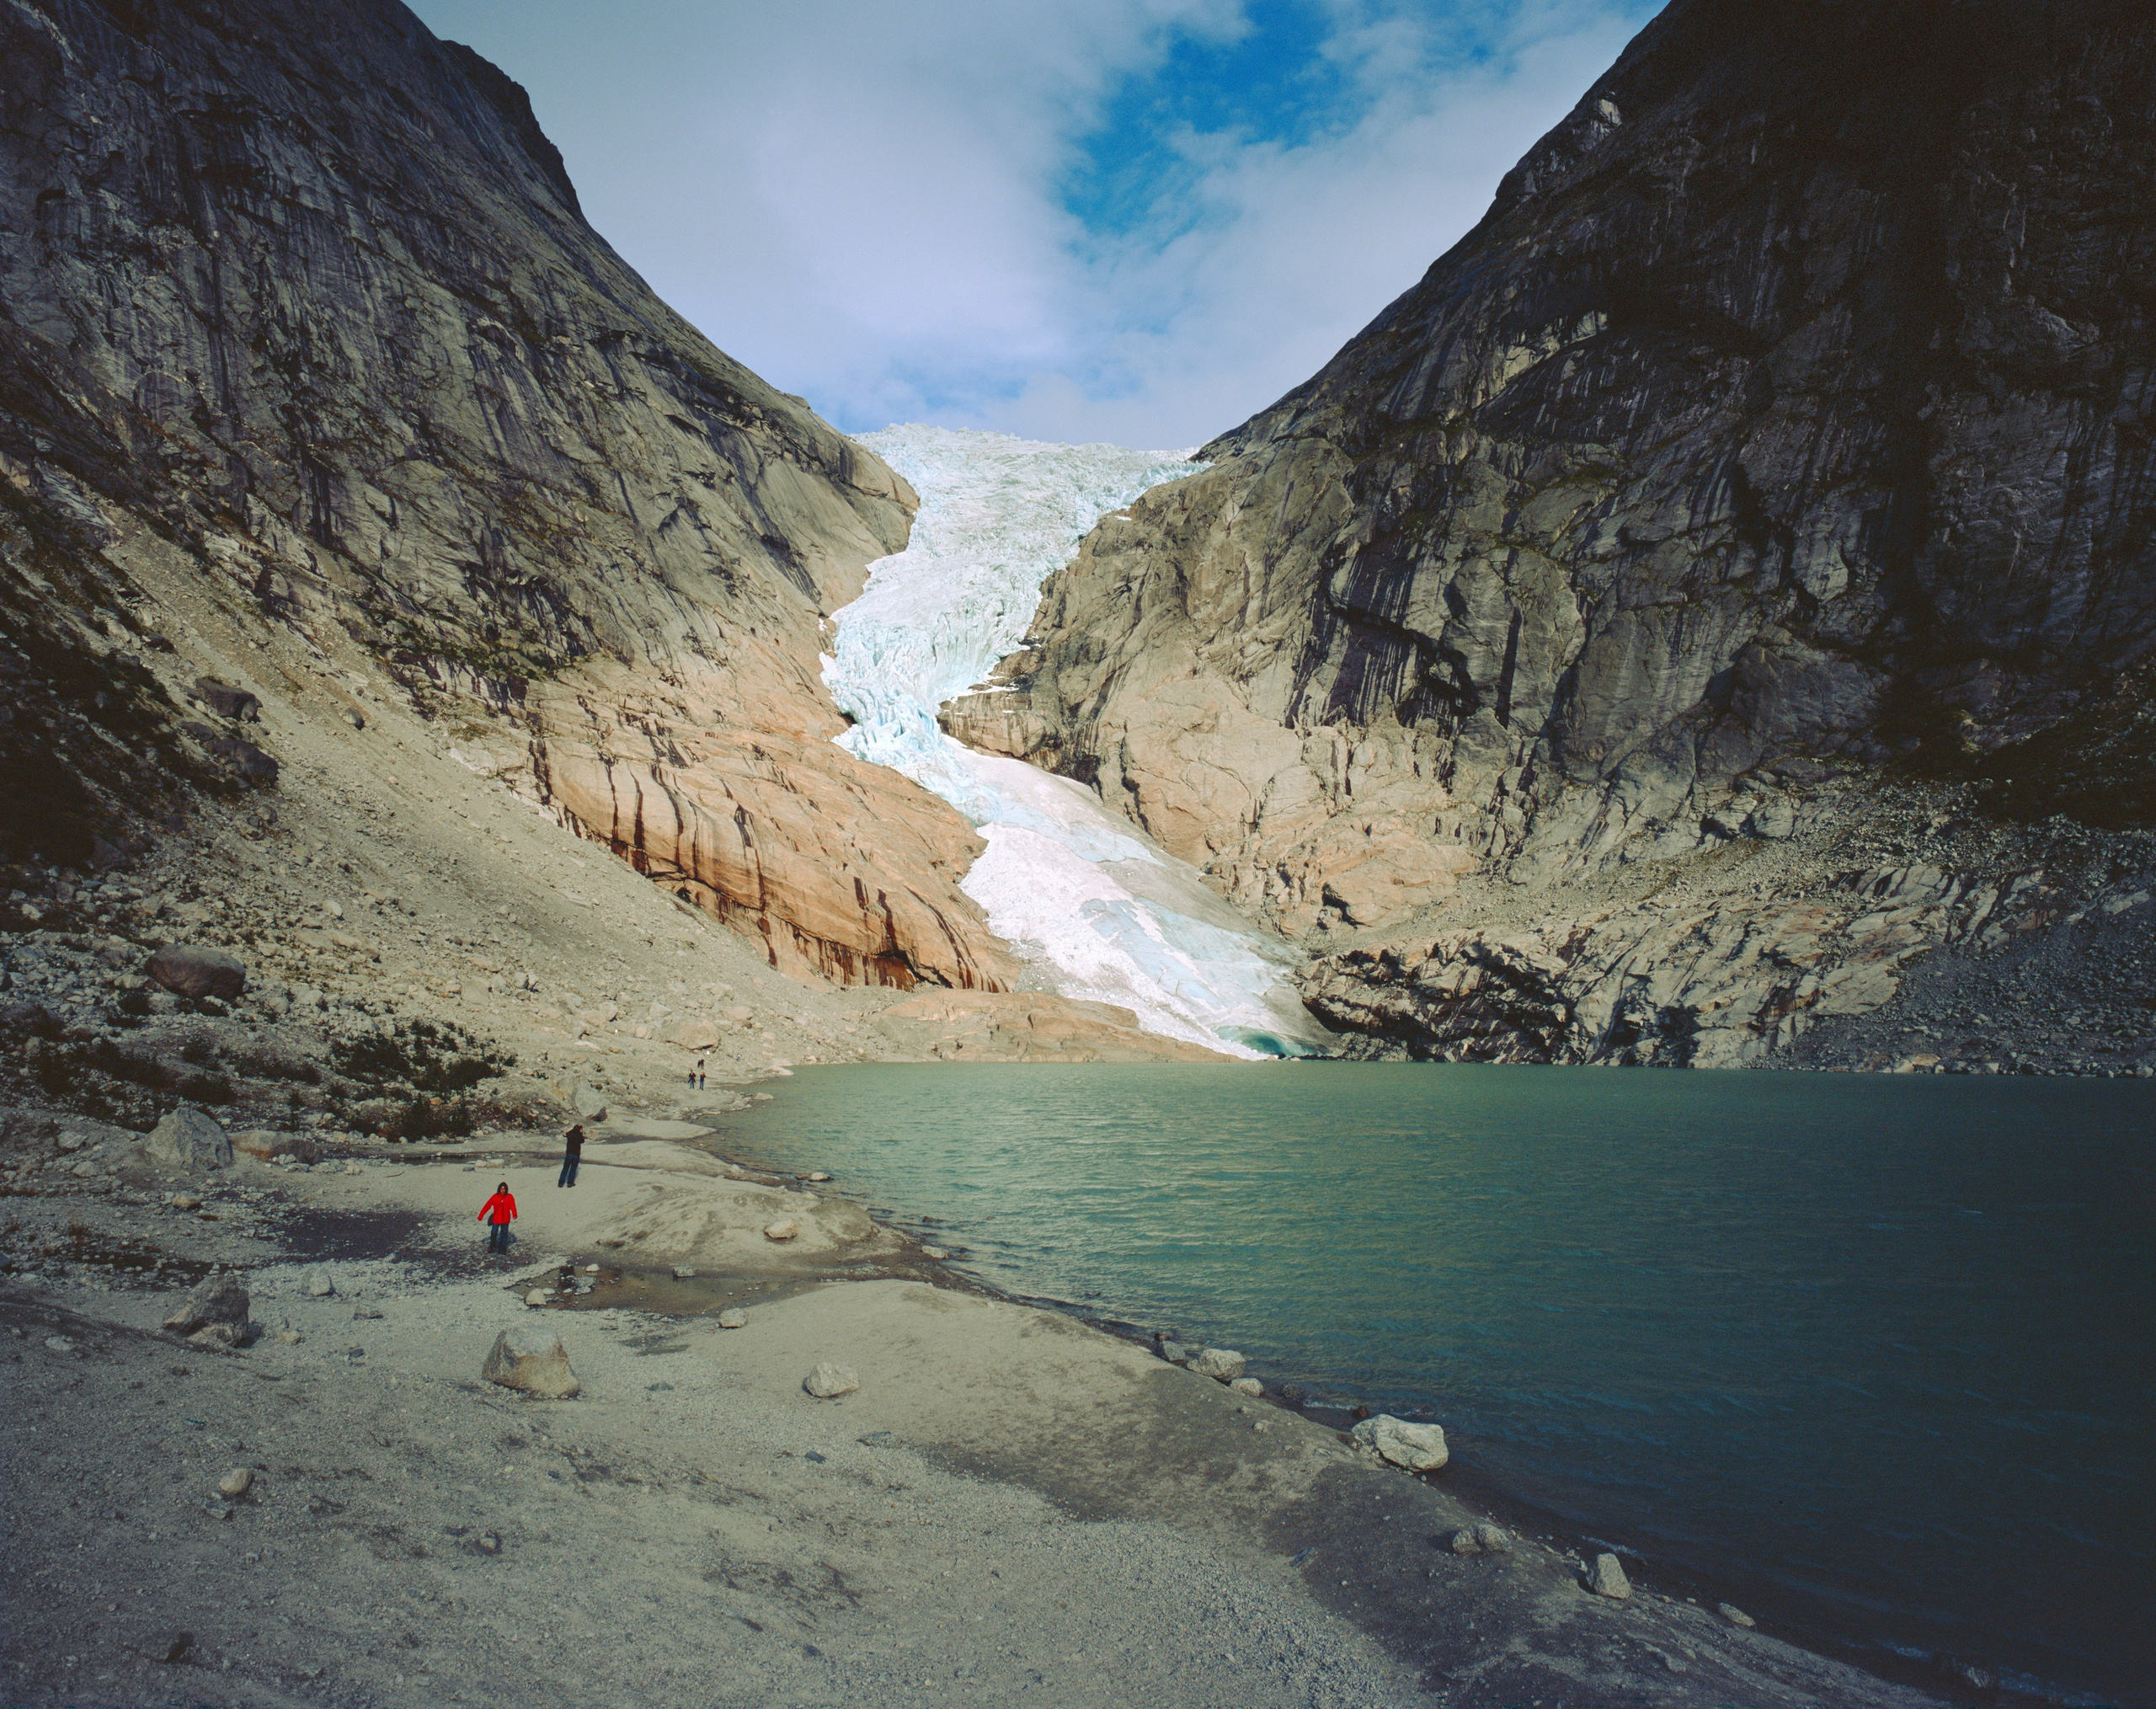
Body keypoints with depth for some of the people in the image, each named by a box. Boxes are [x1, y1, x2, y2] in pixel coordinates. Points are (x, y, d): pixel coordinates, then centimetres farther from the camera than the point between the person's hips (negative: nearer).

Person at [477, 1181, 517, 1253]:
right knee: (494, 1233, 6)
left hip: (505, 1220, 0)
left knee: (504, 1234, 9)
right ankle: (491, 1247, 27)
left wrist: (514, 1215, -38)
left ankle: (502, 1249, 21)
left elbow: (513, 1206, -19)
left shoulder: (509, 1197, -6)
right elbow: (487, 1206, -7)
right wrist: (480, 1217, -12)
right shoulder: (495, 1197, -6)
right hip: (496, 1219, 0)